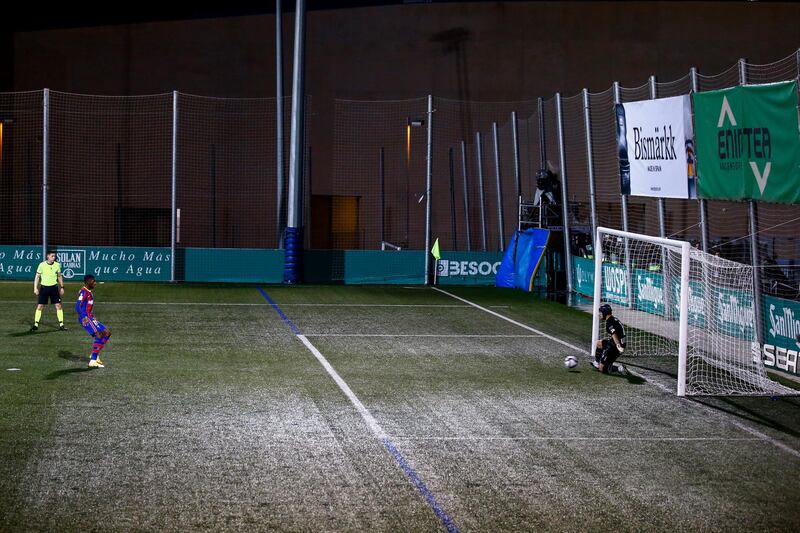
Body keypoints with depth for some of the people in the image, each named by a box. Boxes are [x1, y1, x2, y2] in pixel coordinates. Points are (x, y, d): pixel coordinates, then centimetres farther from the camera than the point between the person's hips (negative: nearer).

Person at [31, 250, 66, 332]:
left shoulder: (57, 265, 0)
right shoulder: (42, 265, -8)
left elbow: (59, 276, 13)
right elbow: (37, 277, -2)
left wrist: (62, 287, 12)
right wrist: (35, 288, -7)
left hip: (54, 287, 2)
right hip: (44, 287, -2)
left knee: (58, 305, -3)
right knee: (40, 306, -1)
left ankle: (61, 325, 4)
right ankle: (36, 325, 8)